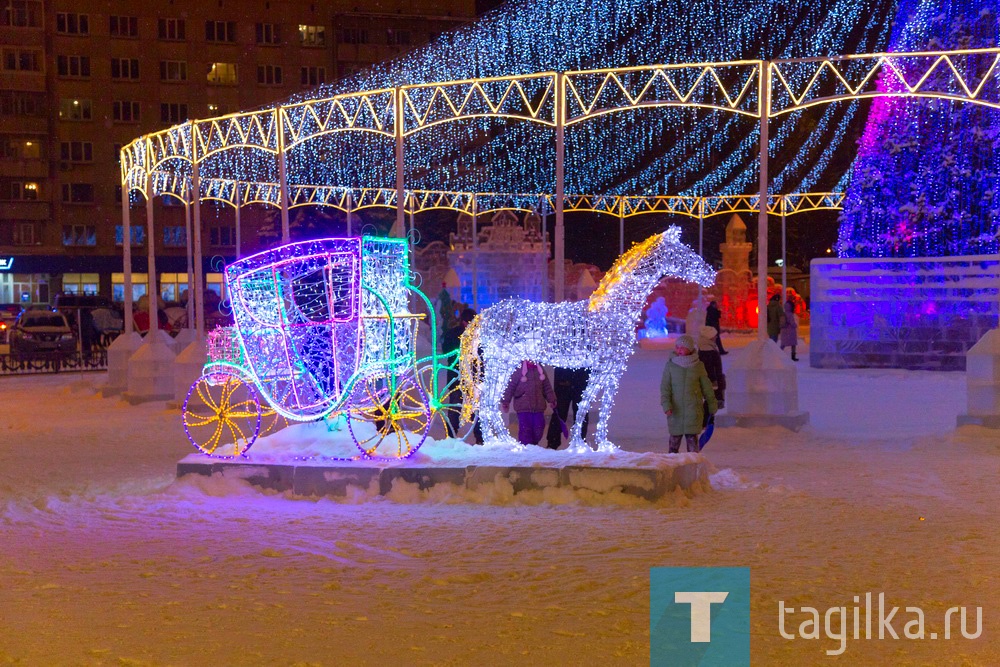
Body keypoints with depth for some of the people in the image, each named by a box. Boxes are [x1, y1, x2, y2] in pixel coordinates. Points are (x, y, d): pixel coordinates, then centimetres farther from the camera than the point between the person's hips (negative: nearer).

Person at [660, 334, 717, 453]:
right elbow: (665, 387, -2)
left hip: (693, 409, -1)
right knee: (675, 436, 9)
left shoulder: (698, 366, 1)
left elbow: (707, 387, 10)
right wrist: (666, 404, -14)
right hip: (675, 409, 1)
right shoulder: (670, 365, 0)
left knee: (692, 436, -4)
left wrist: (712, 406, 14)